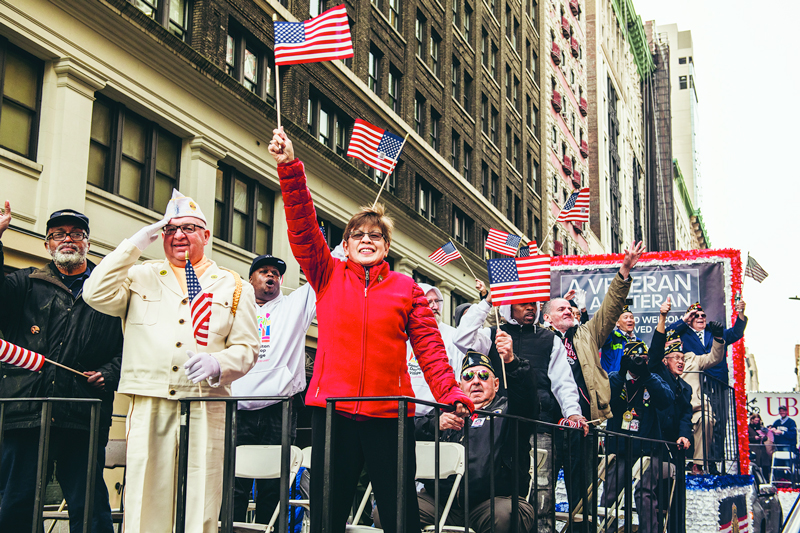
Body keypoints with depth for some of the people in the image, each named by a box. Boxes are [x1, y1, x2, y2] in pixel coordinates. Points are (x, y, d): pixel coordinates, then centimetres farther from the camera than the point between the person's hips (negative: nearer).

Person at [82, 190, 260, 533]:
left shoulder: (232, 286, 14)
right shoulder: (141, 277, 17)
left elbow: (247, 349, 9)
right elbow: (96, 295, 0)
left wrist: (217, 363, -12)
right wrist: (135, 245, 2)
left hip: (206, 410, 0)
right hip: (148, 407, 0)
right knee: (145, 502, -5)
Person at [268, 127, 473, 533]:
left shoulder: (406, 289, 8)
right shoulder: (329, 277, 9)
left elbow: (429, 348, 3)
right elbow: (303, 229, -3)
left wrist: (450, 394, -10)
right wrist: (289, 168, -13)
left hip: (388, 412, 0)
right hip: (332, 409, 1)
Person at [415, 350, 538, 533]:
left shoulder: (506, 411, 17)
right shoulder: (447, 410, 26)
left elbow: (526, 397, -7)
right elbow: (414, 433, 11)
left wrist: (511, 362, -24)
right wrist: (436, 424, -11)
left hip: (494, 499, -2)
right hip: (439, 501, 3)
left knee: (504, 516, -36)